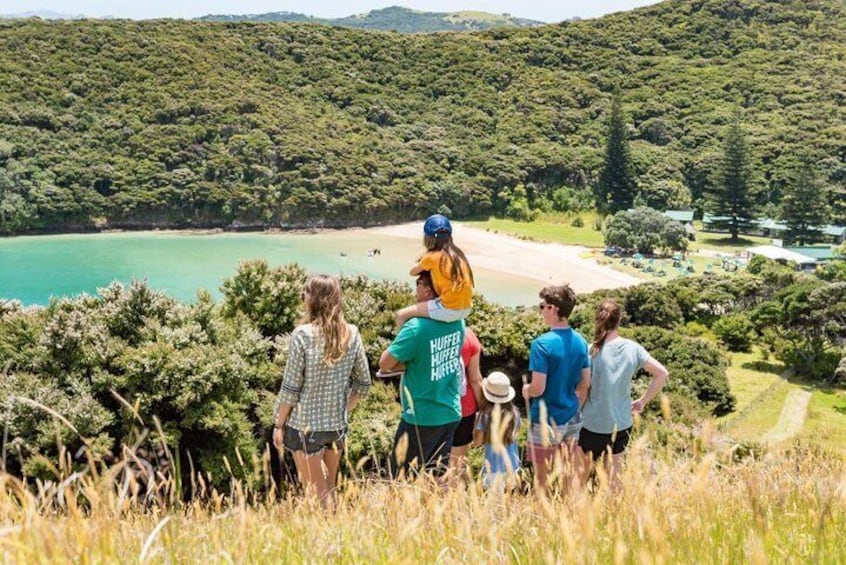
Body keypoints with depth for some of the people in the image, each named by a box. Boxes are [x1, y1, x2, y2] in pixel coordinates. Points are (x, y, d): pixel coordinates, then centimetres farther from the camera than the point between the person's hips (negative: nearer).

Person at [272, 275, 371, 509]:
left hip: (305, 426, -4)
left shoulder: (303, 334, -15)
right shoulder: (352, 334, -2)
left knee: (316, 495, 7)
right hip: (337, 425, 5)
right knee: (329, 490, 20)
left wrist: (278, 424, -2)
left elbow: (291, 387, -13)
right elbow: (363, 384, 4)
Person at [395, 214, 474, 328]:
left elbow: (412, 272, 9)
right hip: (465, 309, 8)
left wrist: (425, 269, 27)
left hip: (449, 310, -8)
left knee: (401, 315, -3)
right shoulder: (457, 253, 10)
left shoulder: (432, 257, -6)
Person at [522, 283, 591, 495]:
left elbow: (538, 388, -20)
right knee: (571, 473, 15)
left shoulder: (542, 344, -19)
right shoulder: (580, 341, 1)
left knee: (542, 477, 7)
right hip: (572, 419, 6)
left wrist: (526, 391, 1)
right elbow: (585, 384, 9)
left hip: (546, 421, -6)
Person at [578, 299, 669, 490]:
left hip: (593, 424, -4)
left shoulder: (592, 351, -16)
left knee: (580, 478, 14)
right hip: (622, 424, 4)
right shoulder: (633, 348, -5)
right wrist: (643, 401, 6)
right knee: (614, 477, 17)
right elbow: (662, 374, -1)